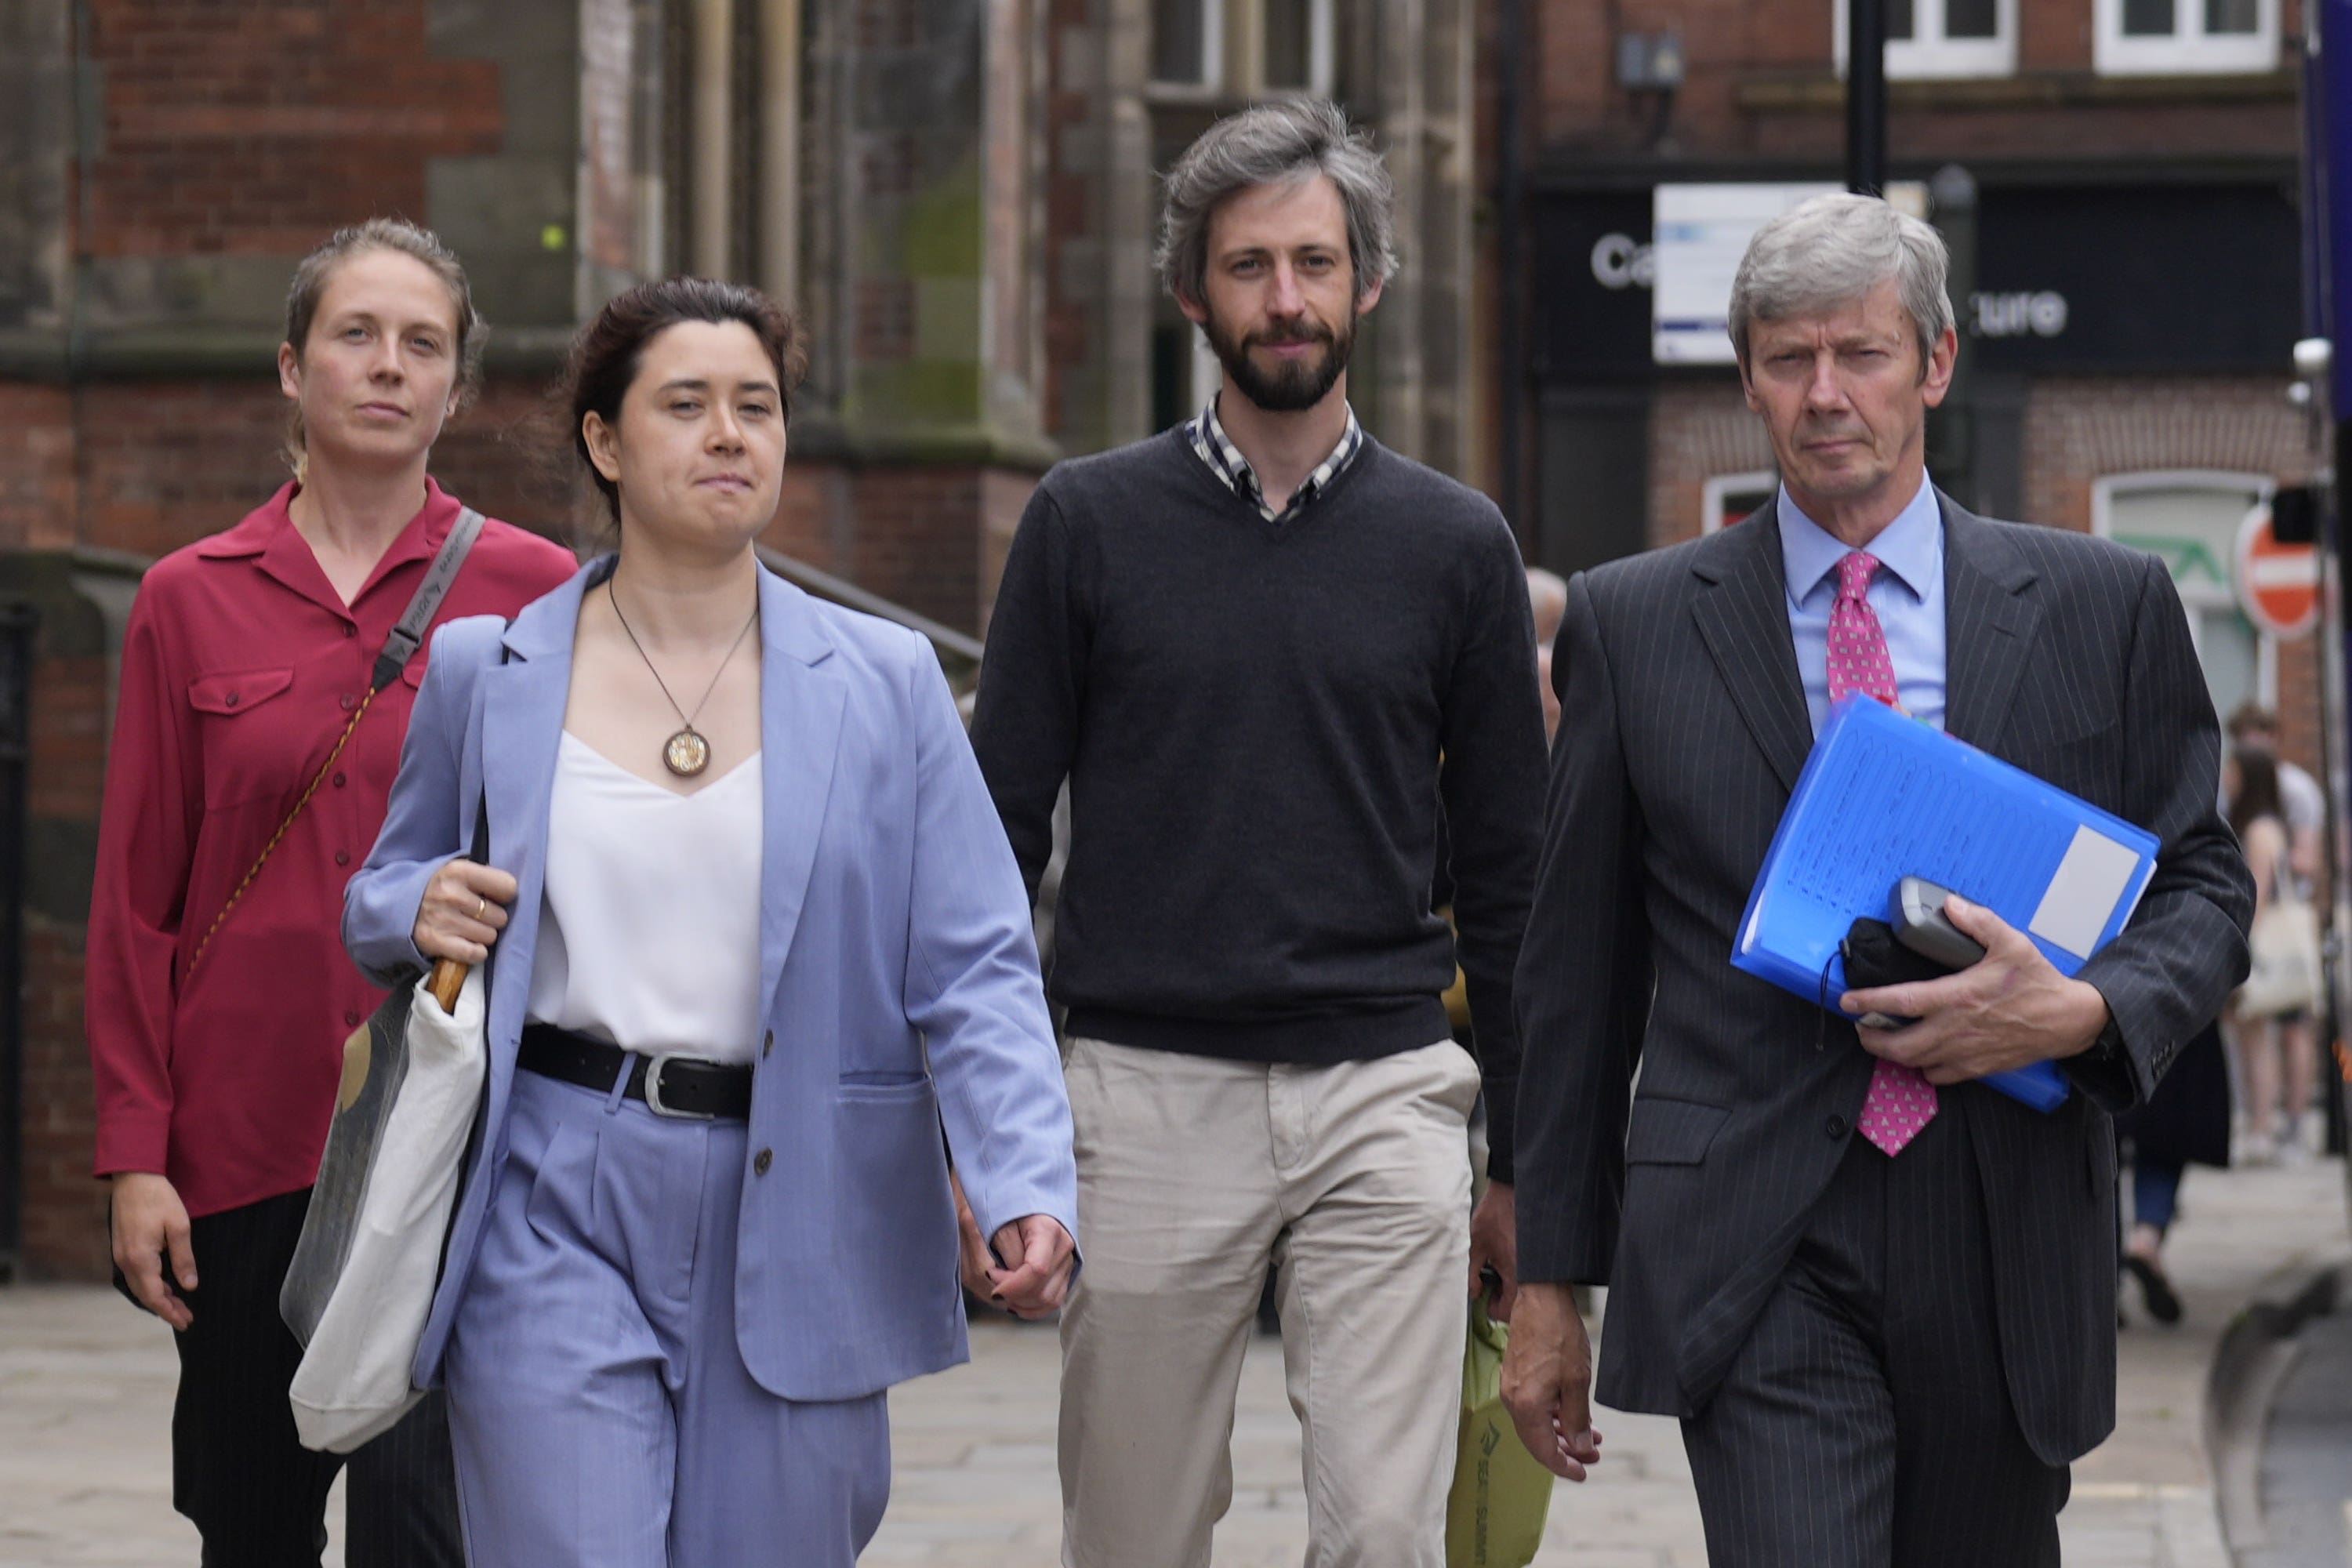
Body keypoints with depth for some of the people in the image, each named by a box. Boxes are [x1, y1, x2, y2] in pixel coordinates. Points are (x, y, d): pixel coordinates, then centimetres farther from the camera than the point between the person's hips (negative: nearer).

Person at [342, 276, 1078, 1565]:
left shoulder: (886, 683, 5)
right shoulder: (484, 674, 6)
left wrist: (1027, 1187, -16)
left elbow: (973, 973, 0)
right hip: (554, 1215, -1)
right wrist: (417, 912, -5)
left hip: (793, 1226, 1)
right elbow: (379, 900, 20)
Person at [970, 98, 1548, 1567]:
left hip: (1384, 1098, 0)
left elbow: (1507, 868, 10)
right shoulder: (1090, 522, 4)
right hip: (1150, 1098, 0)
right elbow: (1000, 830, 6)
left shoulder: (1455, 545, 6)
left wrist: (1525, 1159, 9)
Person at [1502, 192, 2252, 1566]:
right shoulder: (1633, 624, 6)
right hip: (1760, 1254, -2)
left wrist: (2086, 1011, -13)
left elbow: (2204, 888, 10)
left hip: (2010, 1244, 2)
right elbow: (1576, 970, 8)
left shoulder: (2103, 607, 7)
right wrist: (1551, 1276, 8)